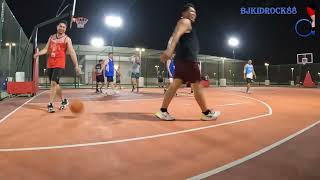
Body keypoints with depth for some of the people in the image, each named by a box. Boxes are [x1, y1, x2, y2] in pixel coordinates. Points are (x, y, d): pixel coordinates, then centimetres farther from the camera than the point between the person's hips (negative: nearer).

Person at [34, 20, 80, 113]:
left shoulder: (67, 39, -1)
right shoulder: (51, 37, 16)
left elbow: (72, 52, -8)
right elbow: (46, 49, 13)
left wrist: (76, 65, -16)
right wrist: (38, 53, -8)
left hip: (59, 64, -6)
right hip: (50, 63, 7)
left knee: (54, 82, -17)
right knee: (55, 84, 11)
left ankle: (50, 104, -11)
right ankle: (64, 100, 27)